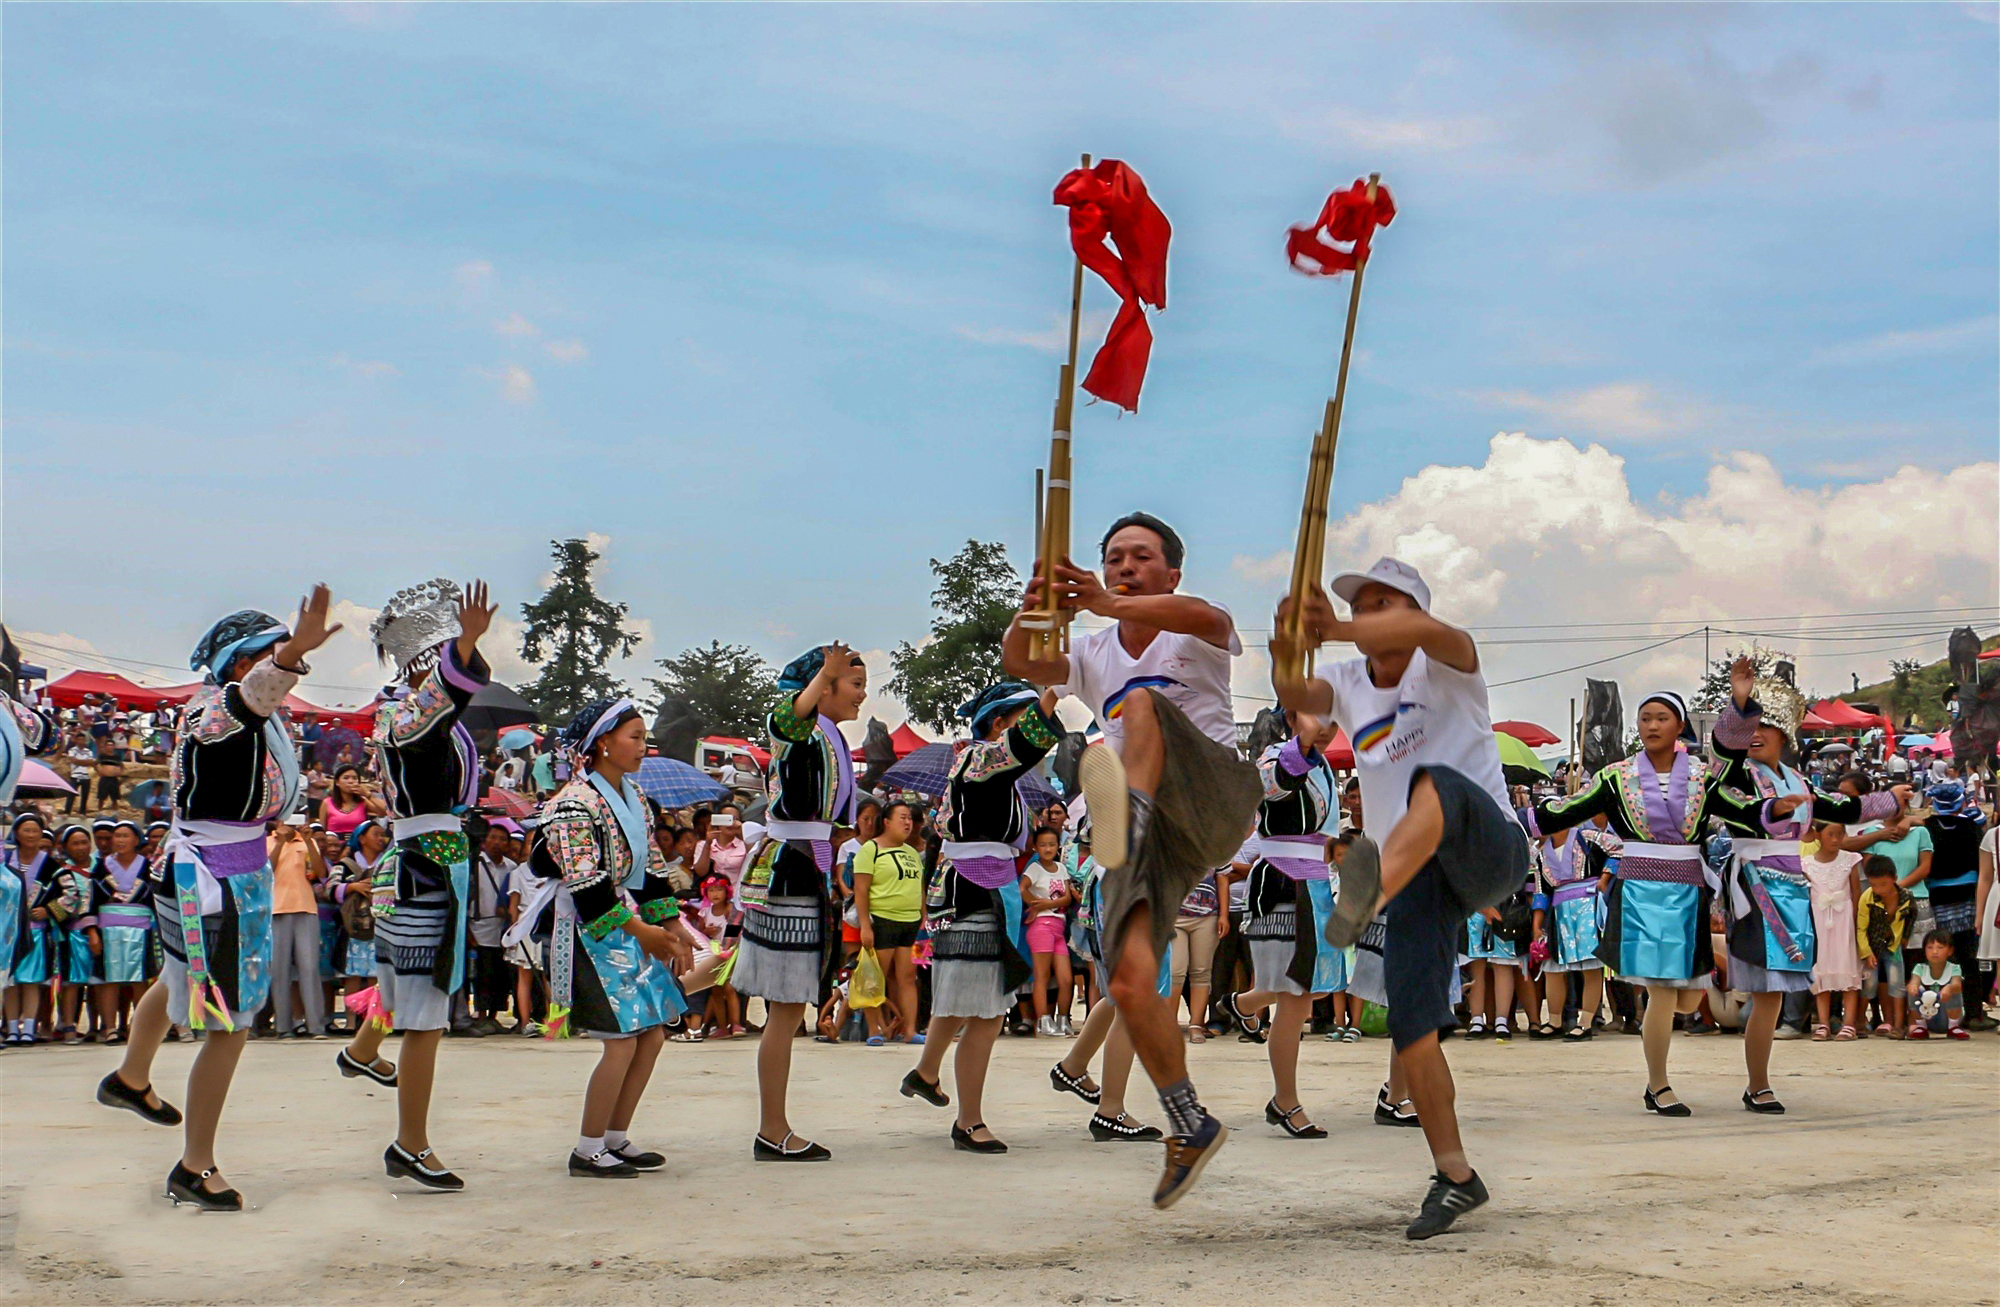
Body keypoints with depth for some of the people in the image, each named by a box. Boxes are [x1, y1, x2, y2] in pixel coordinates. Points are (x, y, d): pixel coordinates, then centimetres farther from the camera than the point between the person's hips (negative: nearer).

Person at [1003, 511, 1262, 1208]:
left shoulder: (1201, 634, 7)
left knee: (1144, 700, -29)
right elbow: (1020, 664, -1)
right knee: (1130, 982, -14)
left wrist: (1107, 603, -38)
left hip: (1216, 797, -4)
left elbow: (1200, 616, -20)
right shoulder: (1091, 655, 20)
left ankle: (1127, 815, -60)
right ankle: (1190, 1126, 4)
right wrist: (1025, 618, -26)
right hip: (1153, 836, 4)